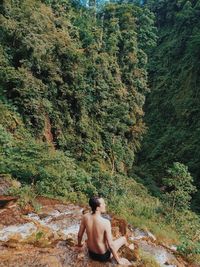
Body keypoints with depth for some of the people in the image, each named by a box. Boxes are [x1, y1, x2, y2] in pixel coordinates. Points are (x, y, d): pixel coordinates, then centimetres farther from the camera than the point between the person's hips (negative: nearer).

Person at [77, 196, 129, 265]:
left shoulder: (85, 217, -17)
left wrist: (79, 244, 19)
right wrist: (118, 260, -9)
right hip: (103, 256, -4)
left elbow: (79, 235, -3)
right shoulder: (106, 222, -32)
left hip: (91, 253, 5)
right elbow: (110, 245, -25)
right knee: (123, 238, 19)